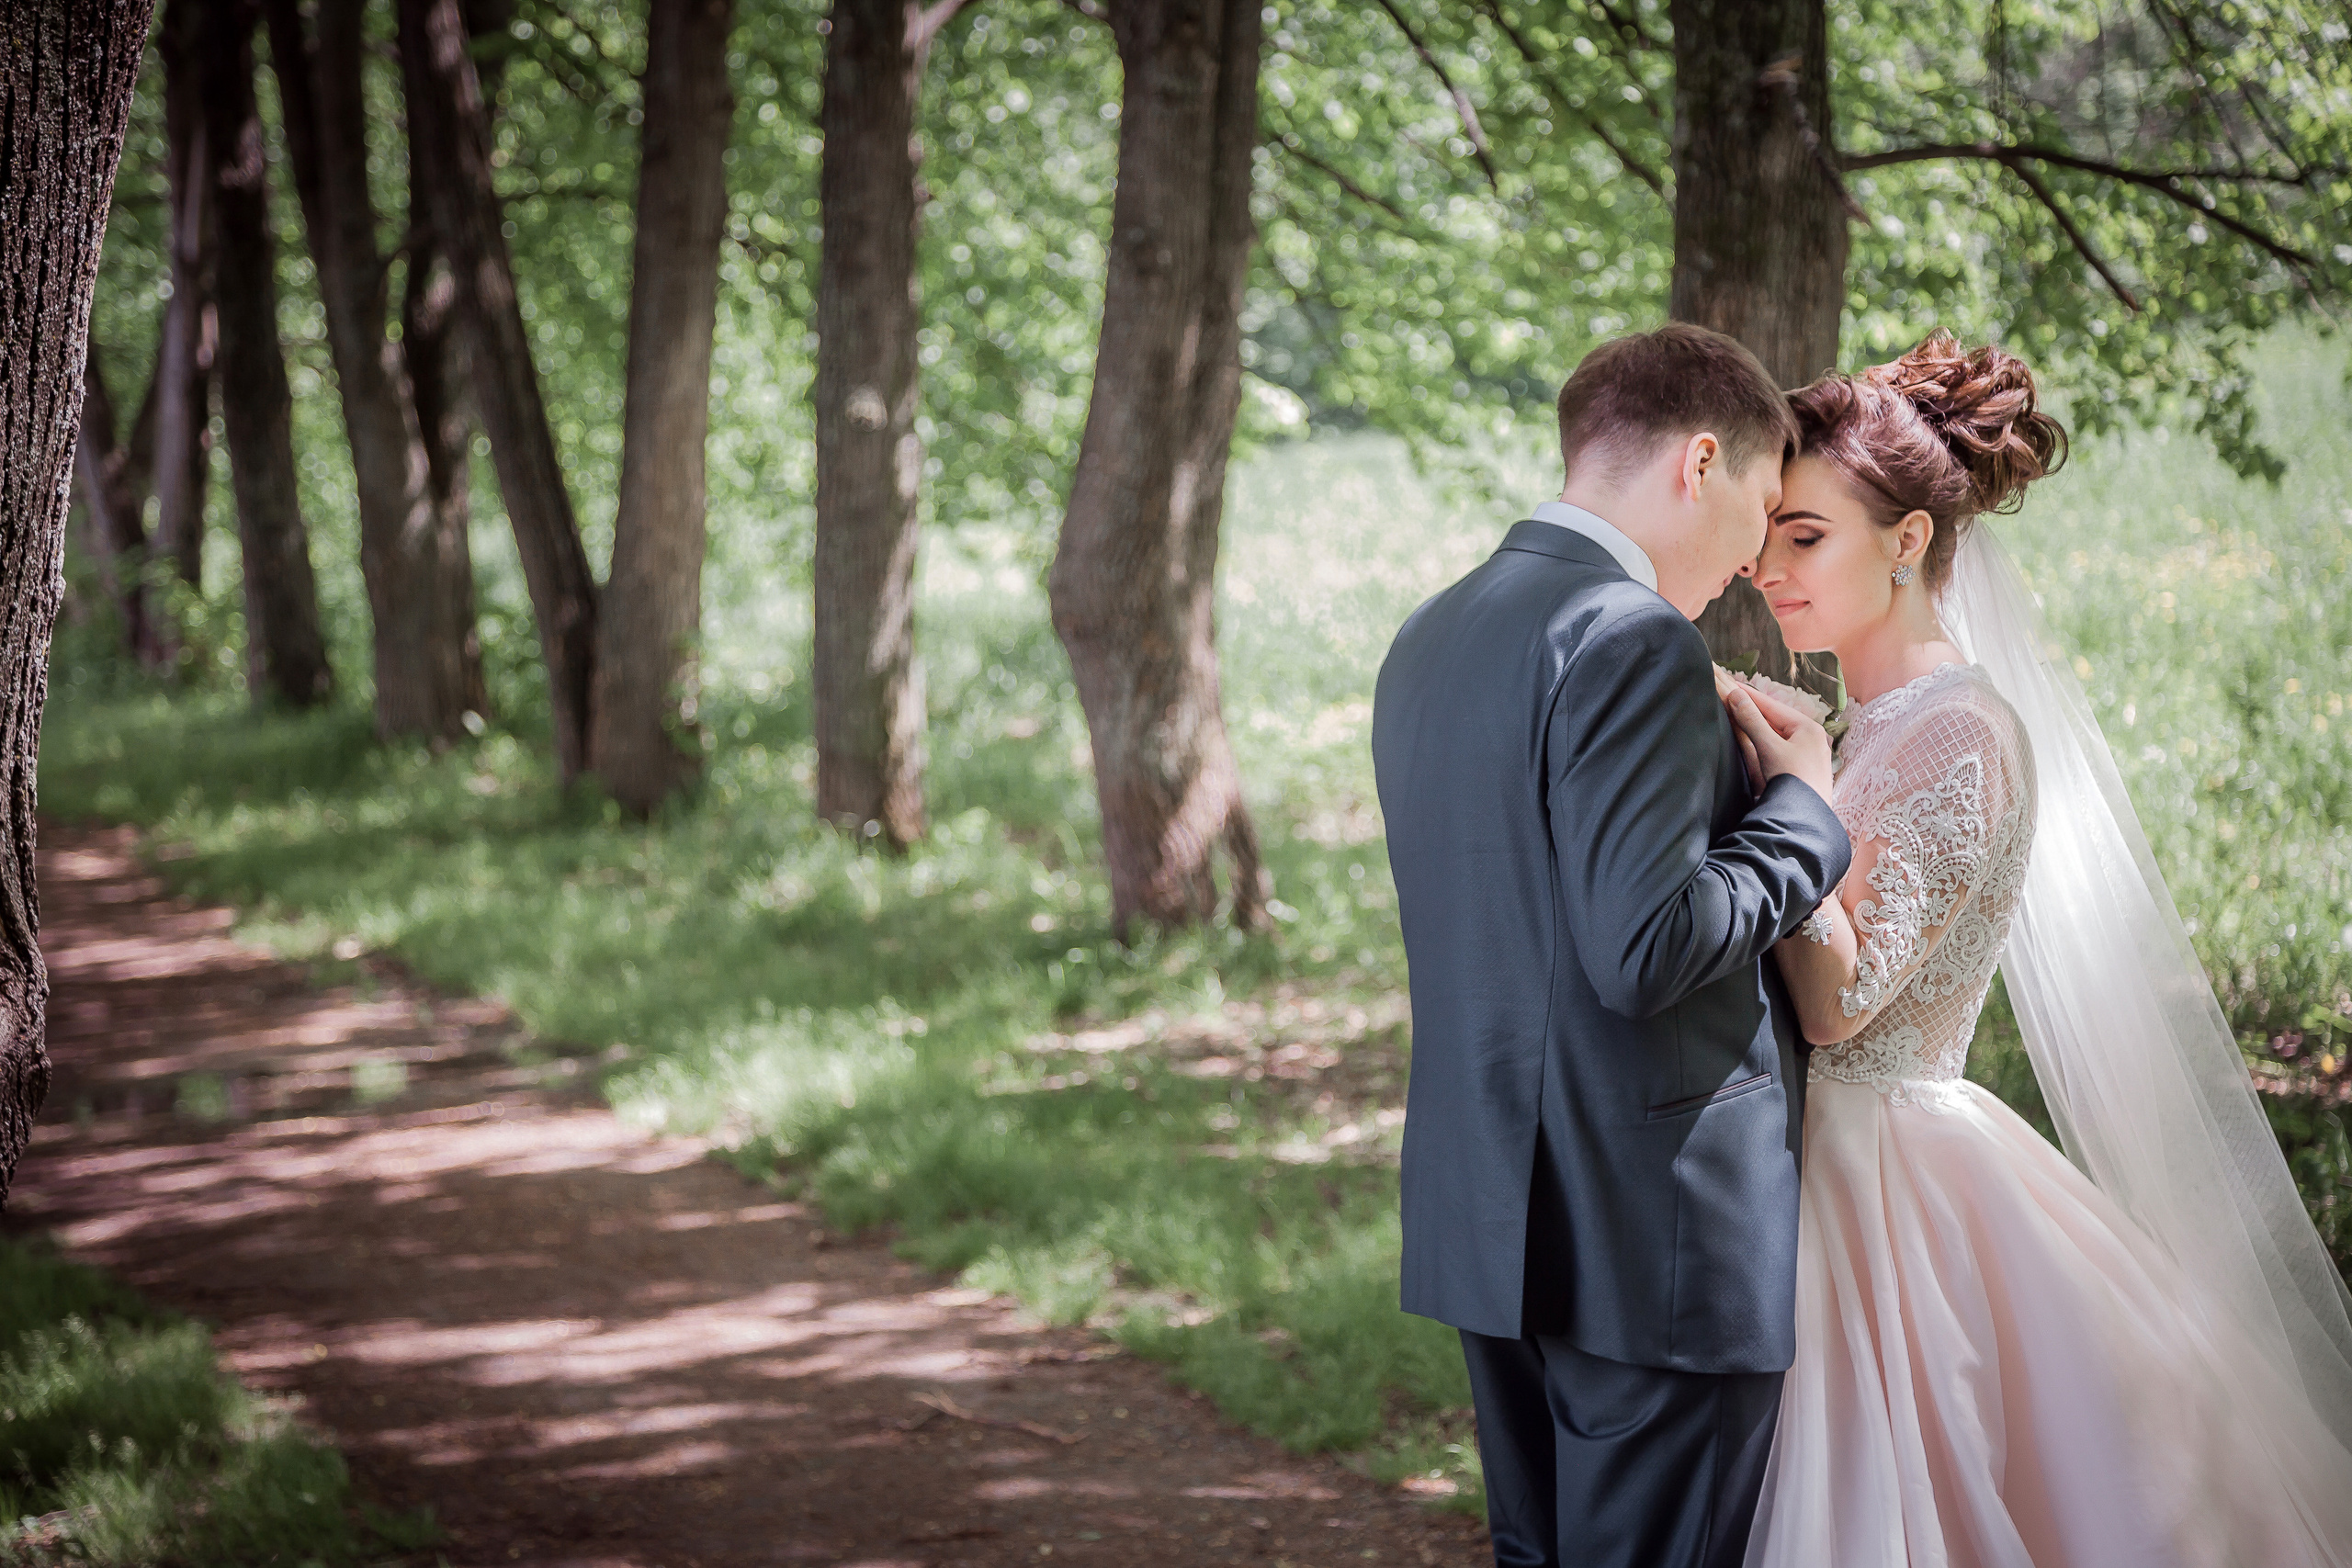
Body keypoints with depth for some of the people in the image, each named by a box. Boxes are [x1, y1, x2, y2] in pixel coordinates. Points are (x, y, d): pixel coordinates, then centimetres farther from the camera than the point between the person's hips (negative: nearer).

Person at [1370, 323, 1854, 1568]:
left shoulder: (1432, 637, 13)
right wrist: (1803, 809, -8)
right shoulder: (1629, 640, -16)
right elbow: (1646, 953, -22)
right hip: (1653, 1234, -9)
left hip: (1493, 1220, 9)